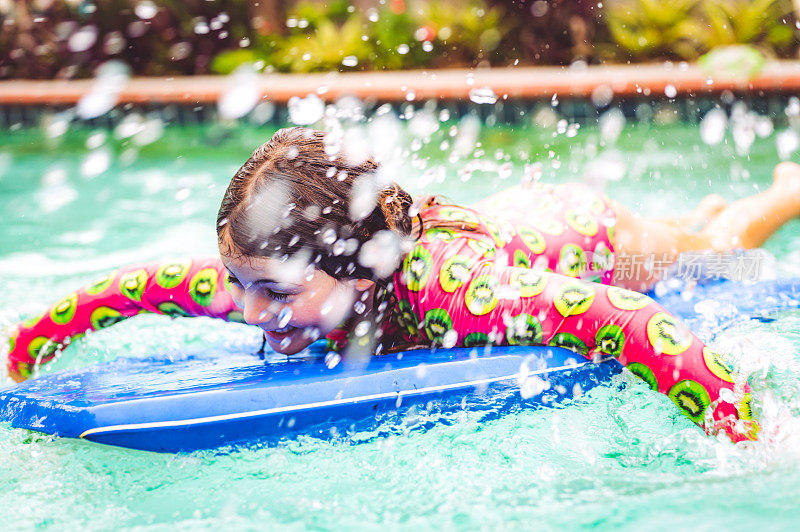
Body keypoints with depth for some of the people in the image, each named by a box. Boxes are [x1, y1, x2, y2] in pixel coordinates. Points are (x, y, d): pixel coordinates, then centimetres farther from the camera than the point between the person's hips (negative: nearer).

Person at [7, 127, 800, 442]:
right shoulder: (269, 278, -36)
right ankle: (700, 213, 71)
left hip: (585, 233, -4)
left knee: (715, 248, 33)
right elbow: (144, 284, -23)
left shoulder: (446, 289, -54)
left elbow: (627, 320, -61)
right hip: (495, 216, 4)